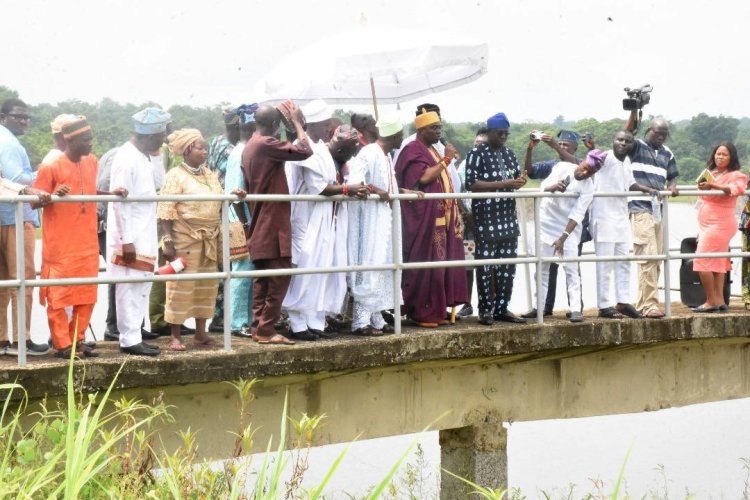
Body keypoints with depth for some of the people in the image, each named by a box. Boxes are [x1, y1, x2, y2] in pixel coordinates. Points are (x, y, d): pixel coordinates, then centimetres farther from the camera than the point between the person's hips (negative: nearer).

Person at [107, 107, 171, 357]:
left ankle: (134, 336, 19)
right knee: (130, 289, -4)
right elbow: (120, 202, -20)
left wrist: (157, 155, 7)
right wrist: (127, 240, -22)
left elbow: (159, 182, 21)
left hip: (143, 236, 10)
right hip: (131, 239, -9)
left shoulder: (142, 157, 11)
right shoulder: (127, 158, -17)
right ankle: (129, 339, 0)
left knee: (141, 287, 13)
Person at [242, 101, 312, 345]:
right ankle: (266, 330, -7)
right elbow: (305, 151, -18)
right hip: (273, 223, -9)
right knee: (279, 278, -6)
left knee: (263, 278, 11)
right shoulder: (266, 144, -15)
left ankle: (258, 327, 12)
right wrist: (296, 122, -5)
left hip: (260, 224, 9)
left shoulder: (249, 147, 14)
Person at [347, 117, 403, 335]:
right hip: (370, 220, -10)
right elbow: (354, 181, -23)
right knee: (369, 266, -10)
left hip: (384, 219, 10)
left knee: (383, 267, 11)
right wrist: (377, 191, -27)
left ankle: (375, 318, 16)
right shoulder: (369, 153, -14)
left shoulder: (386, 156, 16)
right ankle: (361, 321, -7)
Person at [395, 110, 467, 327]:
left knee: (439, 266, 7)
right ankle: (421, 312, -4)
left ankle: (435, 311, 11)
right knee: (426, 266, -9)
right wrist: (446, 160, -14)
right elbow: (423, 177, -22)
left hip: (441, 219, 9)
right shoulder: (413, 150, -8)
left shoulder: (432, 150, 20)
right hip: (424, 220, -9)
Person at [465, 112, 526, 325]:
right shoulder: (477, 154, -6)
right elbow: (472, 184, -15)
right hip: (486, 219, -7)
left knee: (508, 266, 7)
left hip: (508, 218, 7)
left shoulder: (508, 152, 15)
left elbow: (517, 176, 26)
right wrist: (504, 184, -20)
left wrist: (520, 180, 0)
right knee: (486, 266, -4)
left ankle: (502, 308, 14)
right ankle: (485, 310, 3)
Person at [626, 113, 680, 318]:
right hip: (640, 210, -7)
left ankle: (643, 303, 17)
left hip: (659, 210, 7)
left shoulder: (667, 154, 16)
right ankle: (649, 305, -15)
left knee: (655, 260, 9)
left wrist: (672, 186, -4)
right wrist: (634, 112, -30)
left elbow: (671, 177, 19)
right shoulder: (637, 147, -1)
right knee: (648, 257, -15)